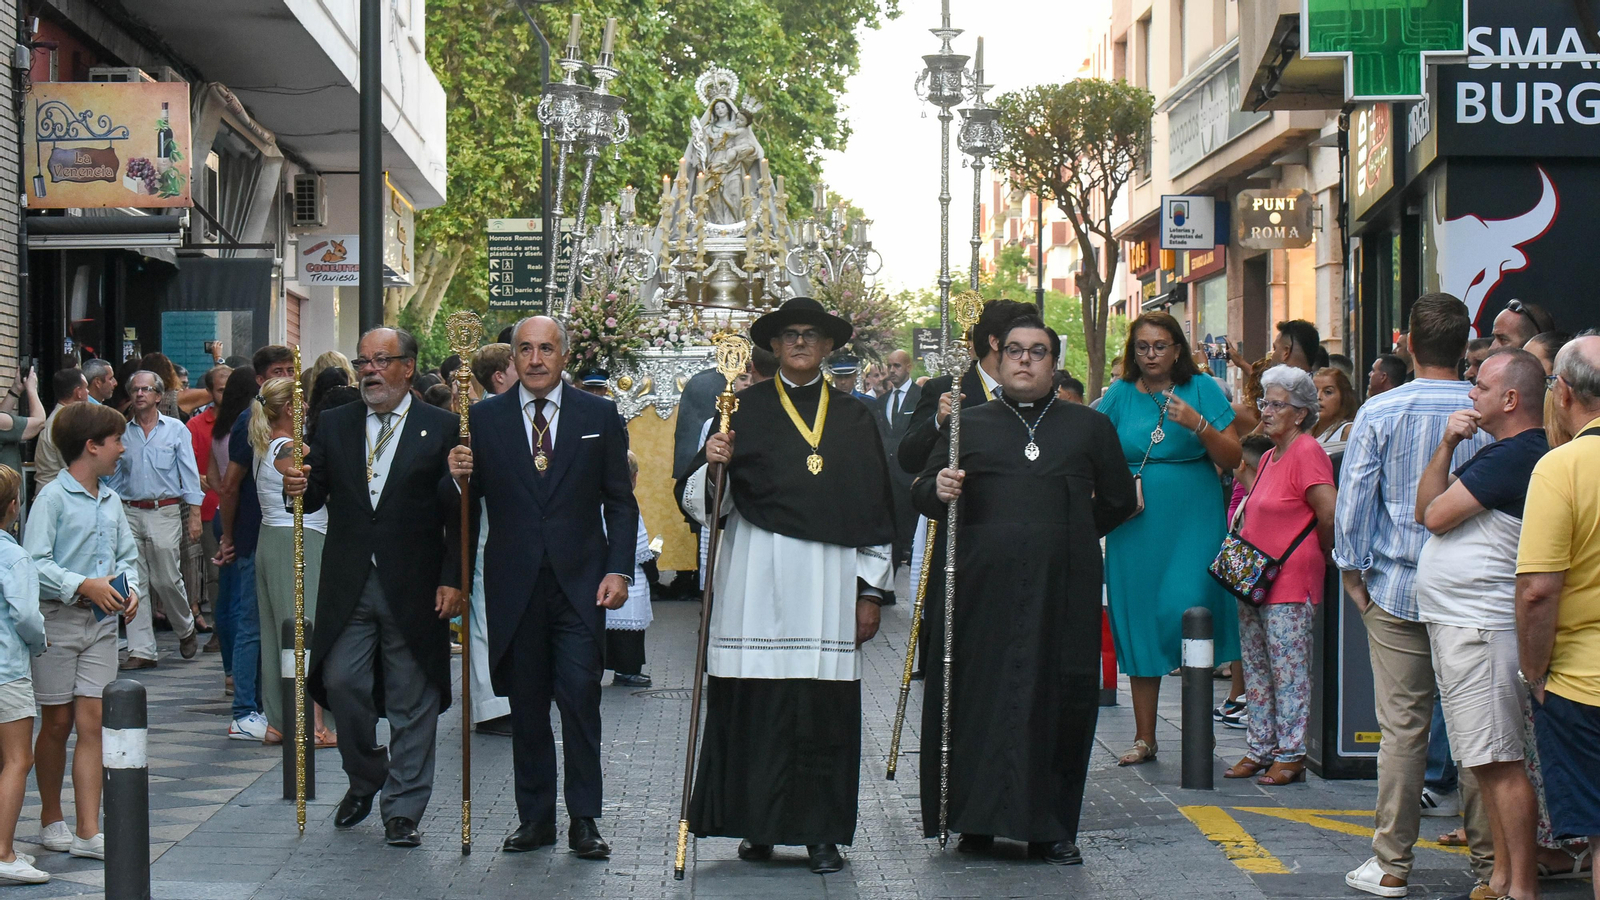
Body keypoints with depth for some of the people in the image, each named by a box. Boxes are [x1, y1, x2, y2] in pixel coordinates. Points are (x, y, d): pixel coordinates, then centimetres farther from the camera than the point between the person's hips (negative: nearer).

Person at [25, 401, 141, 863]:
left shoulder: (111, 501, 11)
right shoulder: (53, 497, -8)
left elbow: (128, 556, 18)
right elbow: (33, 563, -14)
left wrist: (130, 589, -1)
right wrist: (83, 586, -19)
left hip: (102, 623, 5)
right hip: (58, 620, -5)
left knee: (92, 723, -1)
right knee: (57, 724, 6)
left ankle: (88, 832, -3)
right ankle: (51, 820, 23)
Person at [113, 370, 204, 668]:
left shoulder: (176, 429, 4)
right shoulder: (123, 433, 11)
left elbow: (189, 473, 2)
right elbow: (115, 476, 15)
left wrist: (194, 514, -5)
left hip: (165, 512, -3)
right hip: (130, 512, 3)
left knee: (167, 579, -3)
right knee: (134, 582, -1)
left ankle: (186, 630, 23)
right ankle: (141, 650, 1)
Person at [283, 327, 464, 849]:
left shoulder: (441, 428, 0)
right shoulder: (334, 425, 9)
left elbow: (459, 513, -3)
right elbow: (316, 498, 7)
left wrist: (453, 580, -11)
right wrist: (299, 487, -16)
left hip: (414, 588, -2)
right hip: (348, 585, 3)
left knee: (411, 702, 3)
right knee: (341, 683, -3)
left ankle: (403, 811, 13)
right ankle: (365, 779, 23)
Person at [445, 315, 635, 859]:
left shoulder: (599, 416, 6)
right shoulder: (485, 418, 6)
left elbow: (620, 501, 7)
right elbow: (468, 500, 6)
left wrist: (619, 569, -3)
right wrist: (457, 476, -16)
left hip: (580, 583, -1)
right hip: (515, 585, 1)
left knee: (580, 698, -8)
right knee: (526, 706, 6)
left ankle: (584, 820, -1)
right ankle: (535, 818, 14)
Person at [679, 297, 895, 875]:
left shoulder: (854, 417, 14)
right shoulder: (745, 407, 9)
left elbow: (876, 505, 13)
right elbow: (707, 502, 6)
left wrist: (870, 590, 8)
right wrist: (712, 463, -15)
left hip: (829, 576, 1)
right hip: (757, 575, -1)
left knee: (826, 706, -2)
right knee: (754, 702, -3)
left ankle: (821, 832, 5)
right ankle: (757, 826, 7)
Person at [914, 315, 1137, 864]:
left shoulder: (1089, 427, 13)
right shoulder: (969, 426, 13)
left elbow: (1117, 501, 20)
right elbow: (922, 492, 8)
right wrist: (938, 490, -14)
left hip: (1062, 591, 0)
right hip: (980, 588, 0)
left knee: (1058, 701, -1)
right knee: (977, 697, -2)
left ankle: (1051, 828, 7)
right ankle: (977, 821, 7)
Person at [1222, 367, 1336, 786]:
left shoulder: (1307, 453, -12)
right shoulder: (1270, 457, 16)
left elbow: (1329, 514, -19)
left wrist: (1316, 552, -3)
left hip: (1290, 583, -9)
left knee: (1289, 671, -4)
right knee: (1256, 669, 12)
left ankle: (1290, 755, 2)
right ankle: (1260, 748, 20)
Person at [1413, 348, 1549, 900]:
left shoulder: (1515, 456, -16)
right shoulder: (1503, 454, 18)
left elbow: (1436, 516, -15)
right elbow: (1426, 511, 14)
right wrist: (1447, 445, 2)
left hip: (1480, 626, -11)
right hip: (1455, 623, 11)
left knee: (1501, 762, -9)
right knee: (1486, 762, 14)